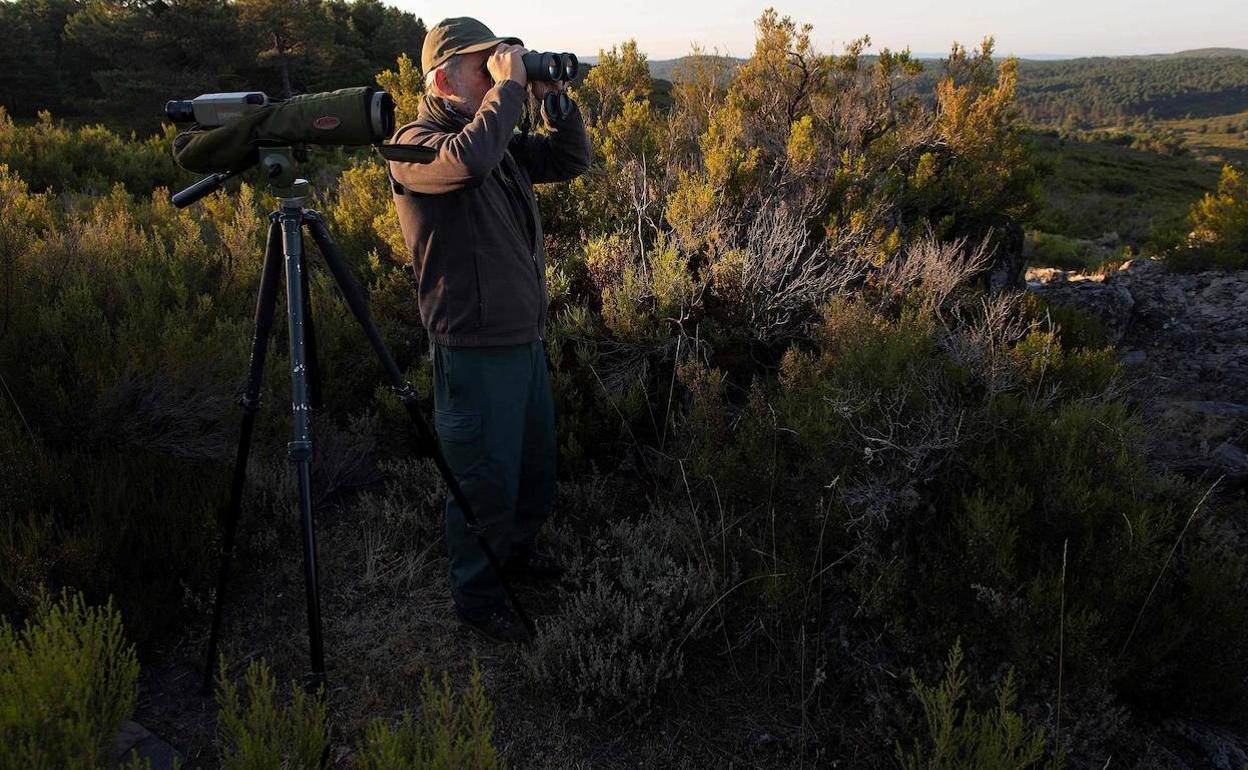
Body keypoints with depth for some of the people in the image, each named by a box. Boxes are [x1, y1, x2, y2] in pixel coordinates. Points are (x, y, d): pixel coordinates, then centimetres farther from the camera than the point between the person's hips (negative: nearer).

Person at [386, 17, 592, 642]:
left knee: (536, 460, 23)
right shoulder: (415, 143, -14)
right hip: (475, 349, -9)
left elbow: (570, 160, 14)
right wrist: (510, 87, -23)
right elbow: (469, 160, -36)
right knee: (484, 478, 4)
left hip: (526, 337, 9)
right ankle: (475, 595, 24)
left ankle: (514, 550, 46)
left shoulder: (501, 139, 12)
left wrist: (551, 94, 1)